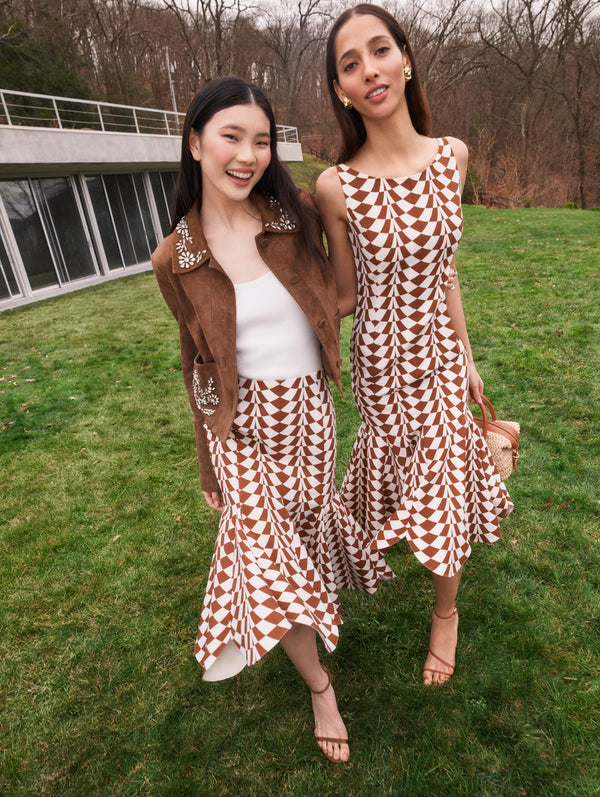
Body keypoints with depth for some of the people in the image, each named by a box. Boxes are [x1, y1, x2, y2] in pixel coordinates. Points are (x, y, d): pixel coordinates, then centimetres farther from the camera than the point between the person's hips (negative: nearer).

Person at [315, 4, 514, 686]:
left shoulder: (451, 156, -3)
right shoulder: (336, 186, -14)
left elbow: (444, 270, 3)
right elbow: (347, 296, -5)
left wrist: (467, 357, 7)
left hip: (439, 348, 3)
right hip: (381, 356, -3)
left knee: (444, 481, 13)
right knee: (396, 458, 17)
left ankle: (445, 610, 41)